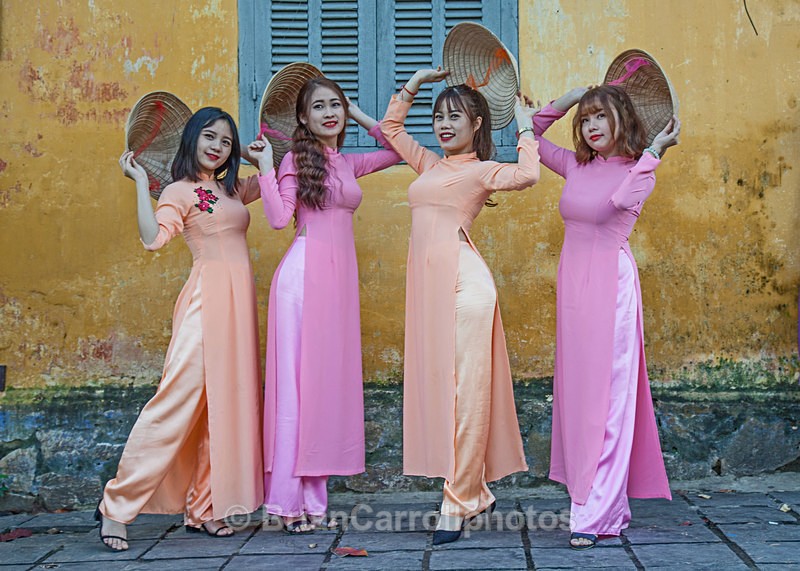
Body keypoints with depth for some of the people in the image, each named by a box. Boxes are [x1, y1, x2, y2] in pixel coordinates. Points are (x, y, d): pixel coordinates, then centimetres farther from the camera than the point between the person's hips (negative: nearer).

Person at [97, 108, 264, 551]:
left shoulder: (230, 190, 18)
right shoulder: (180, 191, -1)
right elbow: (152, 238, -17)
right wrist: (140, 182, -13)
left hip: (238, 301, 7)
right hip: (207, 297, -7)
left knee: (224, 403, 6)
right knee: (179, 398, -13)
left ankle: (203, 508, 12)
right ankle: (116, 506, -6)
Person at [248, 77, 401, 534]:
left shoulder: (349, 164, 16)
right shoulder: (296, 160, 1)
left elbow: (397, 149, 24)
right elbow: (279, 217, -9)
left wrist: (360, 116, 19)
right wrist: (265, 166, -10)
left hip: (341, 274, 6)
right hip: (306, 271, -6)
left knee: (329, 380, 6)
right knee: (297, 379, -5)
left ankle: (313, 498, 12)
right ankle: (289, 500, 0)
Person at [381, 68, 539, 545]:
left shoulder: (482, 170, 3)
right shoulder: (431, 165, 23)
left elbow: (528, 175, -17)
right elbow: (391, 127, 34)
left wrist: (526, 130, -4)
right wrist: (414, 84, 29)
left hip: (461, 278, -7)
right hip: (427, 278, 7)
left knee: (464, 389, -6)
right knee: (437, 385, 7)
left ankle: (459, 504, -4)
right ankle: (475, 491, 17)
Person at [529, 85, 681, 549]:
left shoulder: (638, 171, -3)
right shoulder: (576, 166, 12)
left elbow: (622, 200, -25)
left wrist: (654, 150, -19)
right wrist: (569, 99, 12)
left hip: (610, 284, -7)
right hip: (572, 283, 7)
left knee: (606, 395, -7)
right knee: (576, 392, 9)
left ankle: (594, 515, -7)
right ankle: (608, 506, 20)